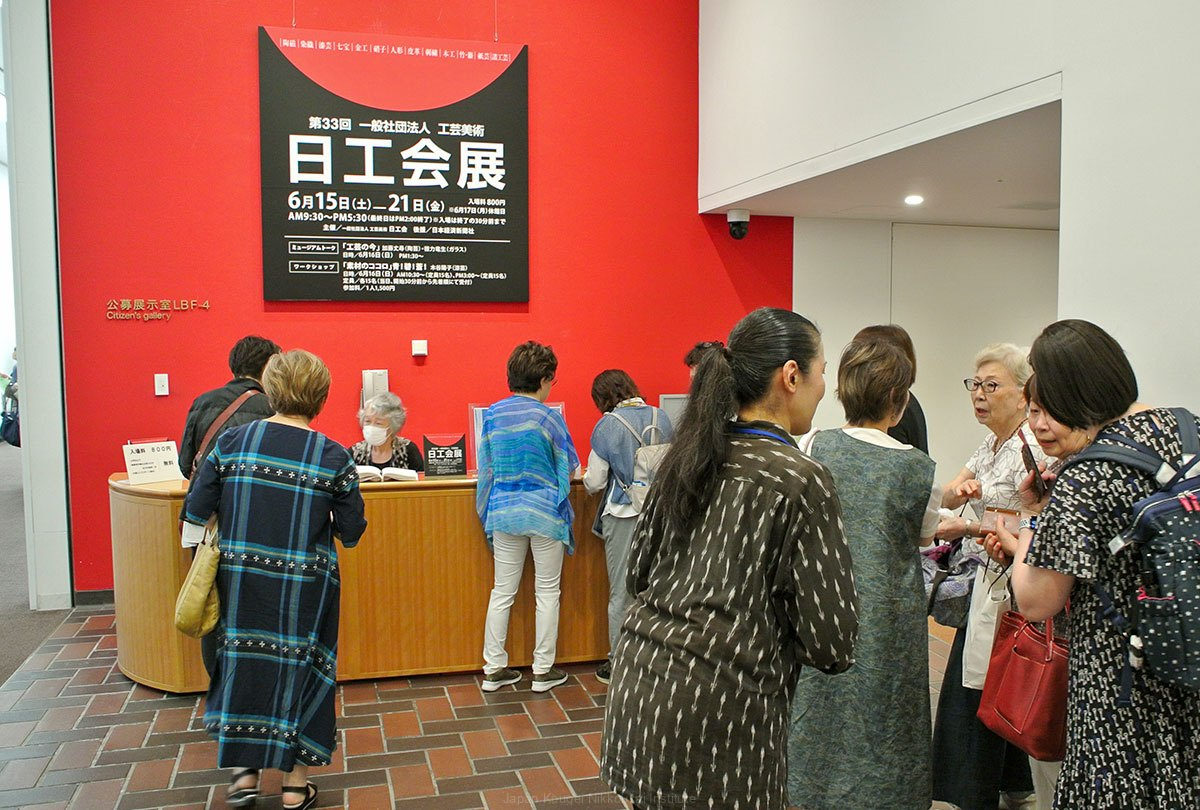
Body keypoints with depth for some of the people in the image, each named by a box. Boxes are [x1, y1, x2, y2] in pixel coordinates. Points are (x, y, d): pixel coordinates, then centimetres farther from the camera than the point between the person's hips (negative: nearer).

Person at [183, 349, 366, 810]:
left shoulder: (232, 442, -5)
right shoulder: (333, 457, -10)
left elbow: (196, 514, -3)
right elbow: (351, 533, -6)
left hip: (241, 581, 2)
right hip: (305, 589, -2)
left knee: (243, 663, 18)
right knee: (300, 668, 11)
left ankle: (244, 772, 27)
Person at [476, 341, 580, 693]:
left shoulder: (493, 414, 1)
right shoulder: (549, 417, -12)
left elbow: (486, 468, 7)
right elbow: (570, 465, -1)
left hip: (504, 511, 4)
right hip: (544, 512, -4)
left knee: (502, 591, 12)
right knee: (547, 591, 8)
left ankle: (493, 669, 18)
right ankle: (543, 671, 16)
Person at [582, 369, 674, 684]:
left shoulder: (607, 426, -10)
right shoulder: (661, 418, 2)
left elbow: (594, 482, -8)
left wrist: (587, 478, 14)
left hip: (624, 514, -4)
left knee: (621, 593, 8)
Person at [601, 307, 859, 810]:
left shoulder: (686, 455, 5)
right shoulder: (802, 481, -13)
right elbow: (832, 647, -11)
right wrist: (772, 619, 8)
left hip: (635, 684, 7)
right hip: (715, 712, -6)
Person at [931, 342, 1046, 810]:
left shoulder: (1030, 449, -16)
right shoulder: (991, 445, 12)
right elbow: (945, 499, 7)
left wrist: (968, 529, -27)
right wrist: (960, 491, -14)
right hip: (986, 582, 9)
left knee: (976, 697, -3)